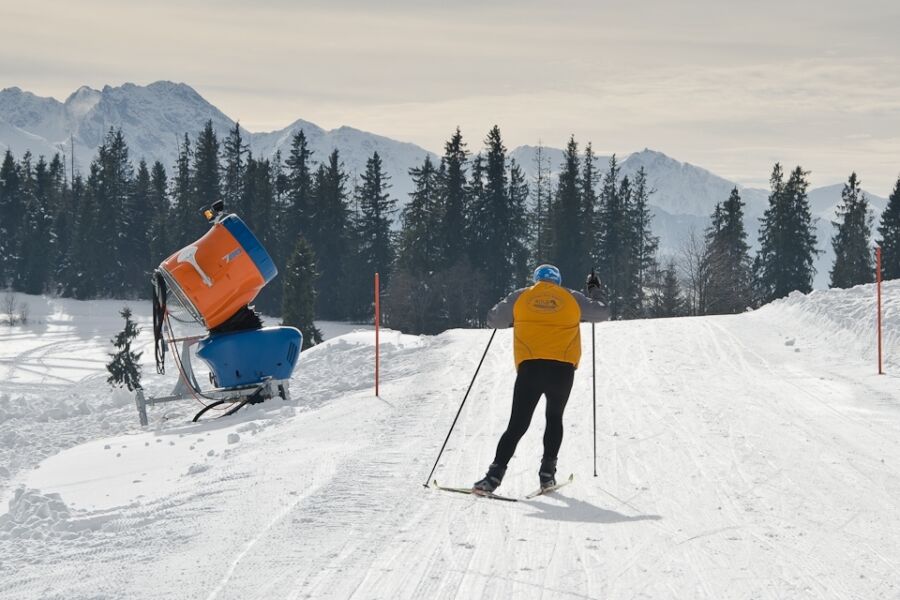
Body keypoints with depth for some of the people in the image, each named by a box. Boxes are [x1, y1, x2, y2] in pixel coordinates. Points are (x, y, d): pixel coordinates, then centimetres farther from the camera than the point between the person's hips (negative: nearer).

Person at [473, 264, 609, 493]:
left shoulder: (520, 297, 10)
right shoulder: (572, 298, 11)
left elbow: (493, 319, 12)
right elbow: (602, 313, 20)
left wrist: (513, 318, 32)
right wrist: (595, 293, 38)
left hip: (529, 367, 0)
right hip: (562, 369, 0)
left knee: (518, 424, 0)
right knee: (554, 419, 21)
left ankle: (495, 475, -13)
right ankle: (547, 472, 12)